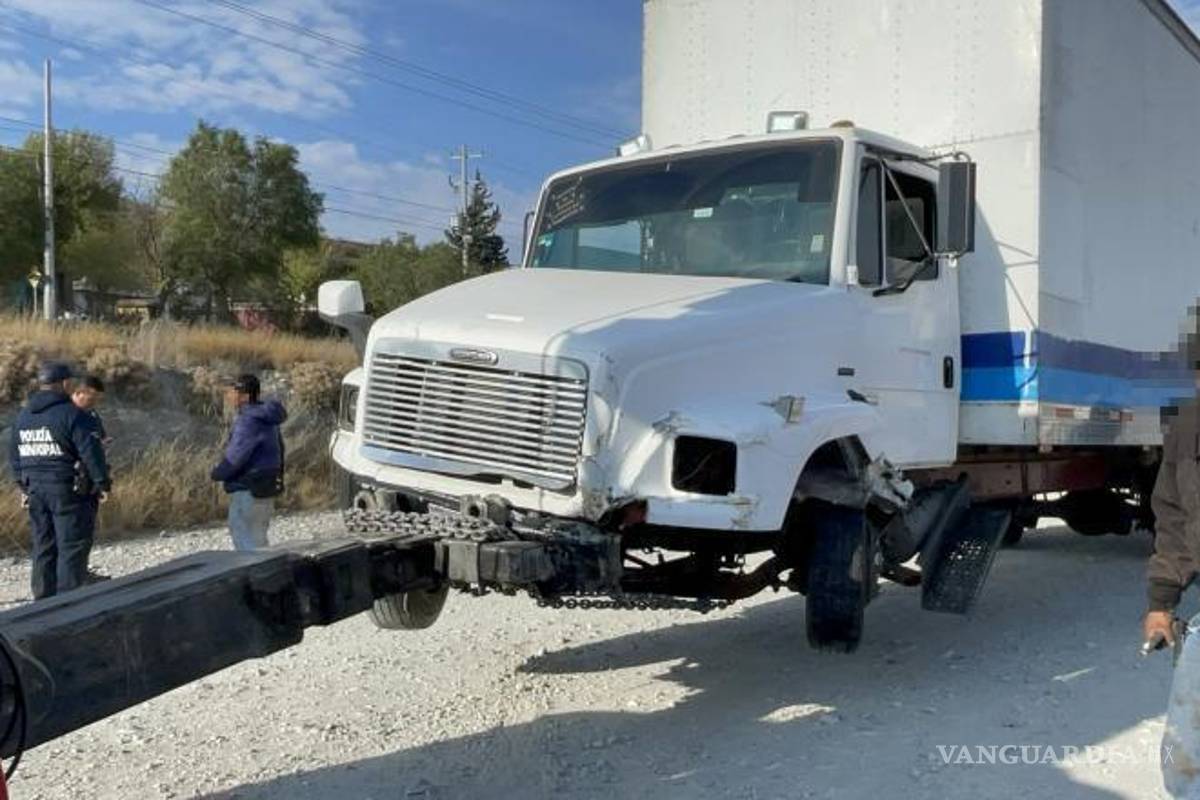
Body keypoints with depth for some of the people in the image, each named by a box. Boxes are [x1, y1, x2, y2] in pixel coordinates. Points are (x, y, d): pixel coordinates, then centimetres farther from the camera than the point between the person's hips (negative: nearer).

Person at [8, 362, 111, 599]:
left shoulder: (22, 416, 11)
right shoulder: (72, 414, -13)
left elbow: (14, 455, 18)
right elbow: (91, 453, -15)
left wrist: (23, 486, 25)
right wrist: (103, 483, -7)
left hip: (35, 489, 7)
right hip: (66, 490, -7)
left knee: (43, 545, 15)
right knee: (73, 545, 0)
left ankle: (44, 600, 21)